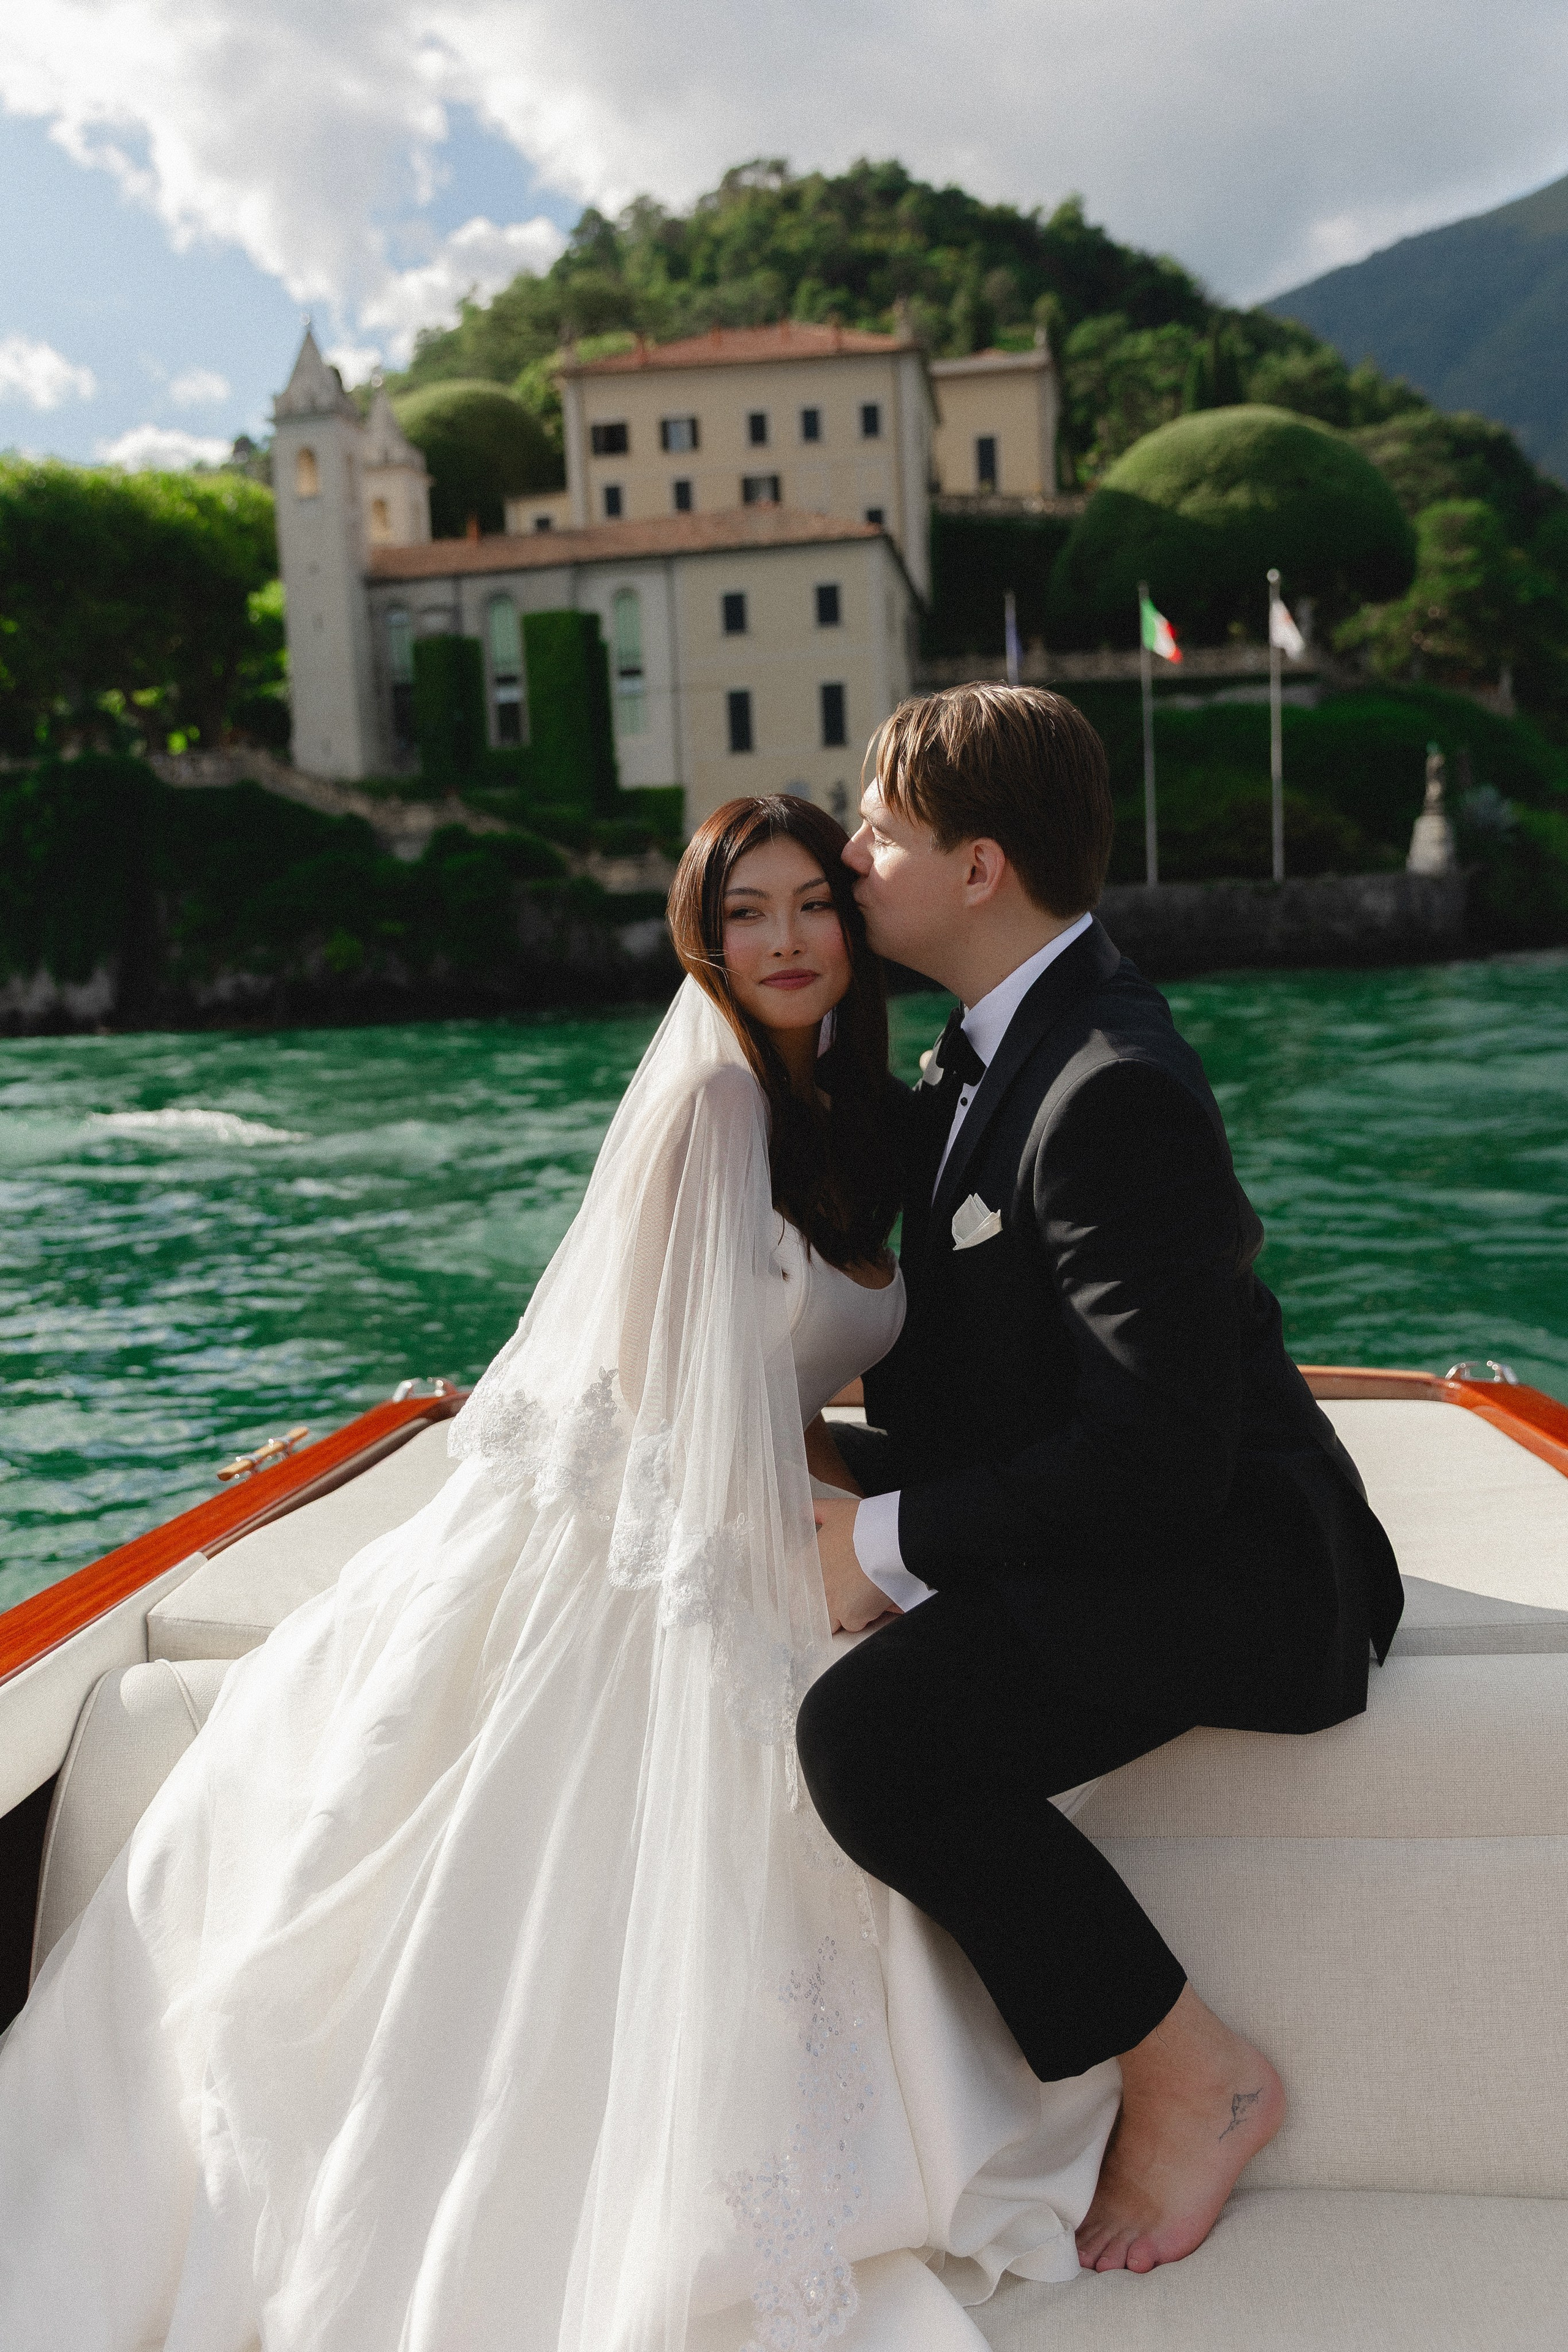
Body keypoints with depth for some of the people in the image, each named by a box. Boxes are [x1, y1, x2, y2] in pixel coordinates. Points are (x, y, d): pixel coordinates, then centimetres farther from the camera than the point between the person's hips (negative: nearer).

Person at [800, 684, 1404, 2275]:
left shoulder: (1110, 1091, -25)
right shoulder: (990, 1044, 7)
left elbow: (1161, 1452, -28)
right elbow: (960, 1341, 15)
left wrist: (896, 1542, -20)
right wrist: (859, 1483, 1)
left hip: (1216, 1559, -10)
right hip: (1099, 1521, 10)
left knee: (868, 1735, -26)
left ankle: (1191, 2074, -3)